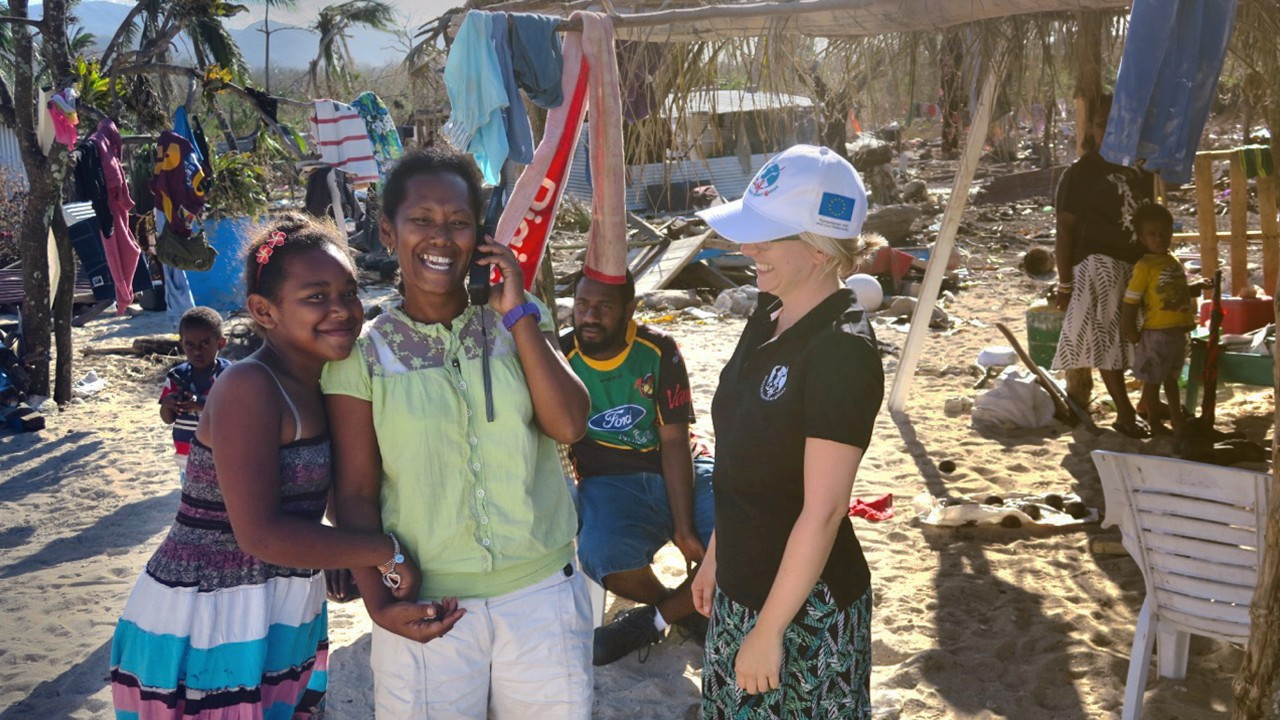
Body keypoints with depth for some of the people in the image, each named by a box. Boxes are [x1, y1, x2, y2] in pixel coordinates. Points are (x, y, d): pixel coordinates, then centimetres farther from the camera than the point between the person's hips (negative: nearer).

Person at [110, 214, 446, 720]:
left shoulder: (314, 388, 7)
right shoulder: (249, 388, -19)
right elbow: (261, 533, -24)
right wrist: (386, 554, -16)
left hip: (283, 618, 8)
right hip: (210, 625, -7)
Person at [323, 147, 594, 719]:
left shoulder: (518, 324, 3)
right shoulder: (363, 353, -2)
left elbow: (568, 426, -10)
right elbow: (356, 492, -2)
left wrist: (518, 313, -11)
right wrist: (380, 603, -11)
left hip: (542, 593, 2)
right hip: (426, 608, -1)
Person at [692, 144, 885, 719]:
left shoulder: (842, 351, -23)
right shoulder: (768, 317, 2)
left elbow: (821, 511, -22)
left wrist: (768, 630, -18)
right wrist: (715, 557, 15)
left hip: (805, 605, -8)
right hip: (742, 584, 8)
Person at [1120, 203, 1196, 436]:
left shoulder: (1175, 262, 8)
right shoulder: (1144, 267, -16)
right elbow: (1129, 304, -17)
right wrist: (1134, 336, -17)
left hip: (1178, 332, 7)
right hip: (1156, 334, -7)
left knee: (1171, 377, 21)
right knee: (1152, 381, 6)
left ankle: (1176, 418, 34)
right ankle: (1154, 423, 18)